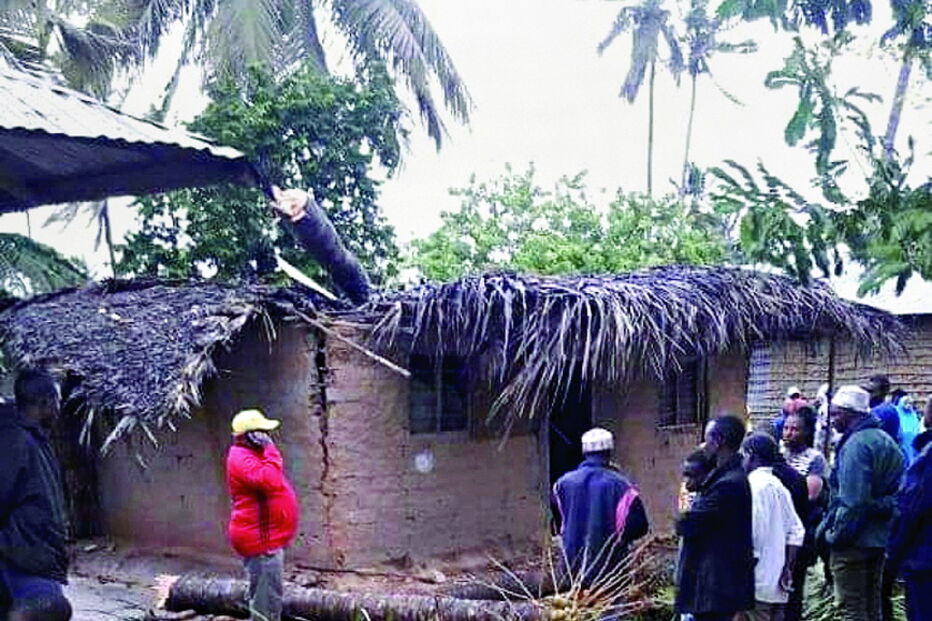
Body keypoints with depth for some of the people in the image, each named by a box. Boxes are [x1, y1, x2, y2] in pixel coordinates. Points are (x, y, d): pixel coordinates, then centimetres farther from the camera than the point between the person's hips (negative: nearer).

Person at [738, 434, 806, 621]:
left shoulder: (753, 485, -12)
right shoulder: (779, 487, 13)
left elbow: (750, 531, -18)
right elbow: (797, 531, 11)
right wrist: (787, 569, 10)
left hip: (757, 583, -8)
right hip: (776, 583, 8)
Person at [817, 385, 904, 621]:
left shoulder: (856, 444, -18)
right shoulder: (885, 439, 11)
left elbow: (852, 500, -25)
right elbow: (895, 492, 17)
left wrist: (835, 535, -14)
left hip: (854, 540, -9)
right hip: (880, 537, 9)